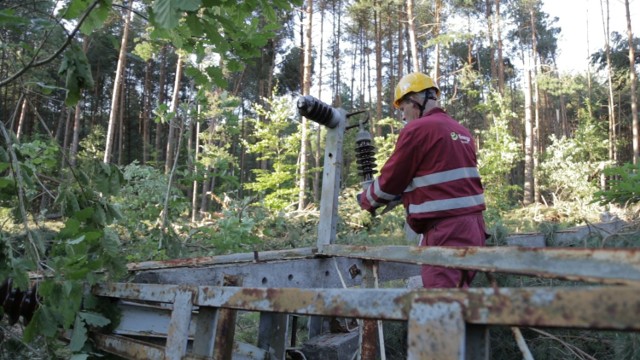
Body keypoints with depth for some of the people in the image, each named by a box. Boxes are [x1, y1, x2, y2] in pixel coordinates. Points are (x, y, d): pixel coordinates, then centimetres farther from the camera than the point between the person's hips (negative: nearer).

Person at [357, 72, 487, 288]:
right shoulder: (462, 132, 17)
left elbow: (390, 181, -2)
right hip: (472, 225, 9)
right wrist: (406, 193, 30)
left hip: (446, 232, -9)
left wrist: (366, 201, 16)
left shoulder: (417, 129, -8)